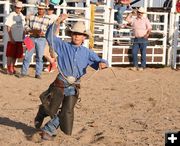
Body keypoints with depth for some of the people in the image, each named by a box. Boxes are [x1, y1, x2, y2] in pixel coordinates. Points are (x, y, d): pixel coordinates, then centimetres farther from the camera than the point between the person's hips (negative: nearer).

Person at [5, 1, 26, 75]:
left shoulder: (22, 16, 10)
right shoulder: (11, 16, -9)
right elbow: (8, 28, -11)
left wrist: (23, 38, 14)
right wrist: (11, 38, -16)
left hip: (20, 39, 6)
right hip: (12, 39, -6)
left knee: (16, 55, 12)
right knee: (10, 55, 0)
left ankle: (12, 68, 23)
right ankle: (9, 69, 7)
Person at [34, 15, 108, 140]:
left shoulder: (87, 53, 8)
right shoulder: (63, 46, 2)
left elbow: (98, 61, 5)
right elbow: (50, 37, -8)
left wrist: (102, 63, -20)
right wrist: (58, 22, -19)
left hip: (74, 87, 2)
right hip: (60, 85, -2)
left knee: (67, 113, -3)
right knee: (51, 110, 2)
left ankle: (48, 130, 16)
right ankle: (42, 112, 38)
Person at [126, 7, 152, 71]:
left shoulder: (145, 19, 3)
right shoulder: (134, 20, 13)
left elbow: (149, 28, -2)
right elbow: (127, 19, 11)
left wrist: (147, 34, -16)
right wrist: (131, 13, 9)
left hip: (143, 39, -4)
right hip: (136, 39, 4)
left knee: (143, 53, -2)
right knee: (134, 52, -3)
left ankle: (142, 66, 4)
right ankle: (135, 66, 5)